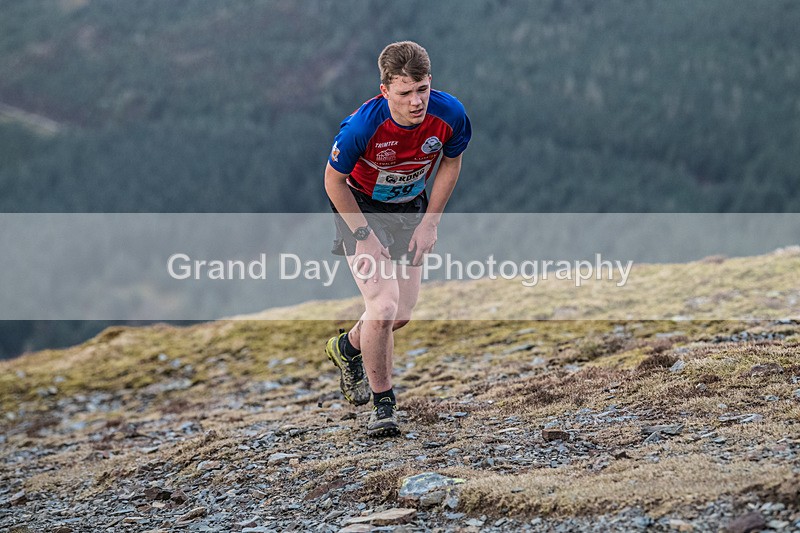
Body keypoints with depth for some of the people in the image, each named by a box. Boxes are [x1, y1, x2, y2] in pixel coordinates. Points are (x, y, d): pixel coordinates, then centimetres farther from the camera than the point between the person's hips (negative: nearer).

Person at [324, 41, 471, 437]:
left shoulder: (450, 114, -25)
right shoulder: (364, 125, -34)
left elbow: (451, 163, -3)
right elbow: (334, 180, -17)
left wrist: (429, 224, -6)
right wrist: (365, 234, -19)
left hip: (410, 207, 5)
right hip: (360, 207, -4)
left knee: (403, 312, 10)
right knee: (383, 305, -18)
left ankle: (348, 348, 42)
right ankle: (383, 405, -2)